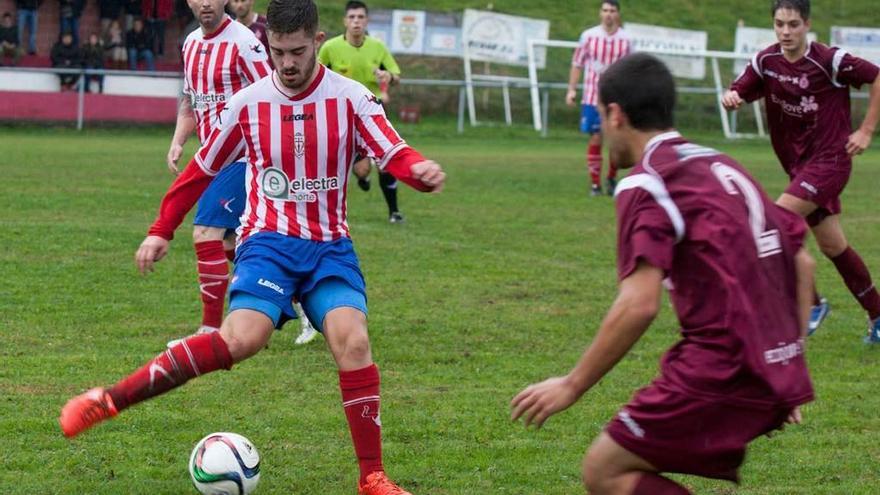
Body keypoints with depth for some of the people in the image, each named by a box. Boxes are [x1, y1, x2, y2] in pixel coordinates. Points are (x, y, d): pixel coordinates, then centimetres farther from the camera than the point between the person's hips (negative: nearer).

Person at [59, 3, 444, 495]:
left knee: (353, 339, -23)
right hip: (269, 239, -1)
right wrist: (162, 231, 14)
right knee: (242, 339, -26)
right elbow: (203, 168, 12)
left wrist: (420, 169, -37)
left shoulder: (351, 98, -2)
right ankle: (107, 400, -23)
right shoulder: (248, 103, 1)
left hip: (330, 246, 1)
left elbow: (394, 153, -14)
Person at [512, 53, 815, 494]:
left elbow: (639, 305, -17)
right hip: (777, 372, 8)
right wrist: (789, 363, 25)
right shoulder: (722, 166, 17)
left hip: (721, 372, -8)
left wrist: (571, 386, -10)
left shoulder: (645, 183, -7)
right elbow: (802, 261, 20)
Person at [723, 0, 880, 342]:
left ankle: (812, 303, -7)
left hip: (829, 159, -6)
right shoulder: (766, 62, -1)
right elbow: (738, 93, -2)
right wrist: (730, 98, -26)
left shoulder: (829, 61, -16)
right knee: (832, 246, 12)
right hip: (799, 165, 6)